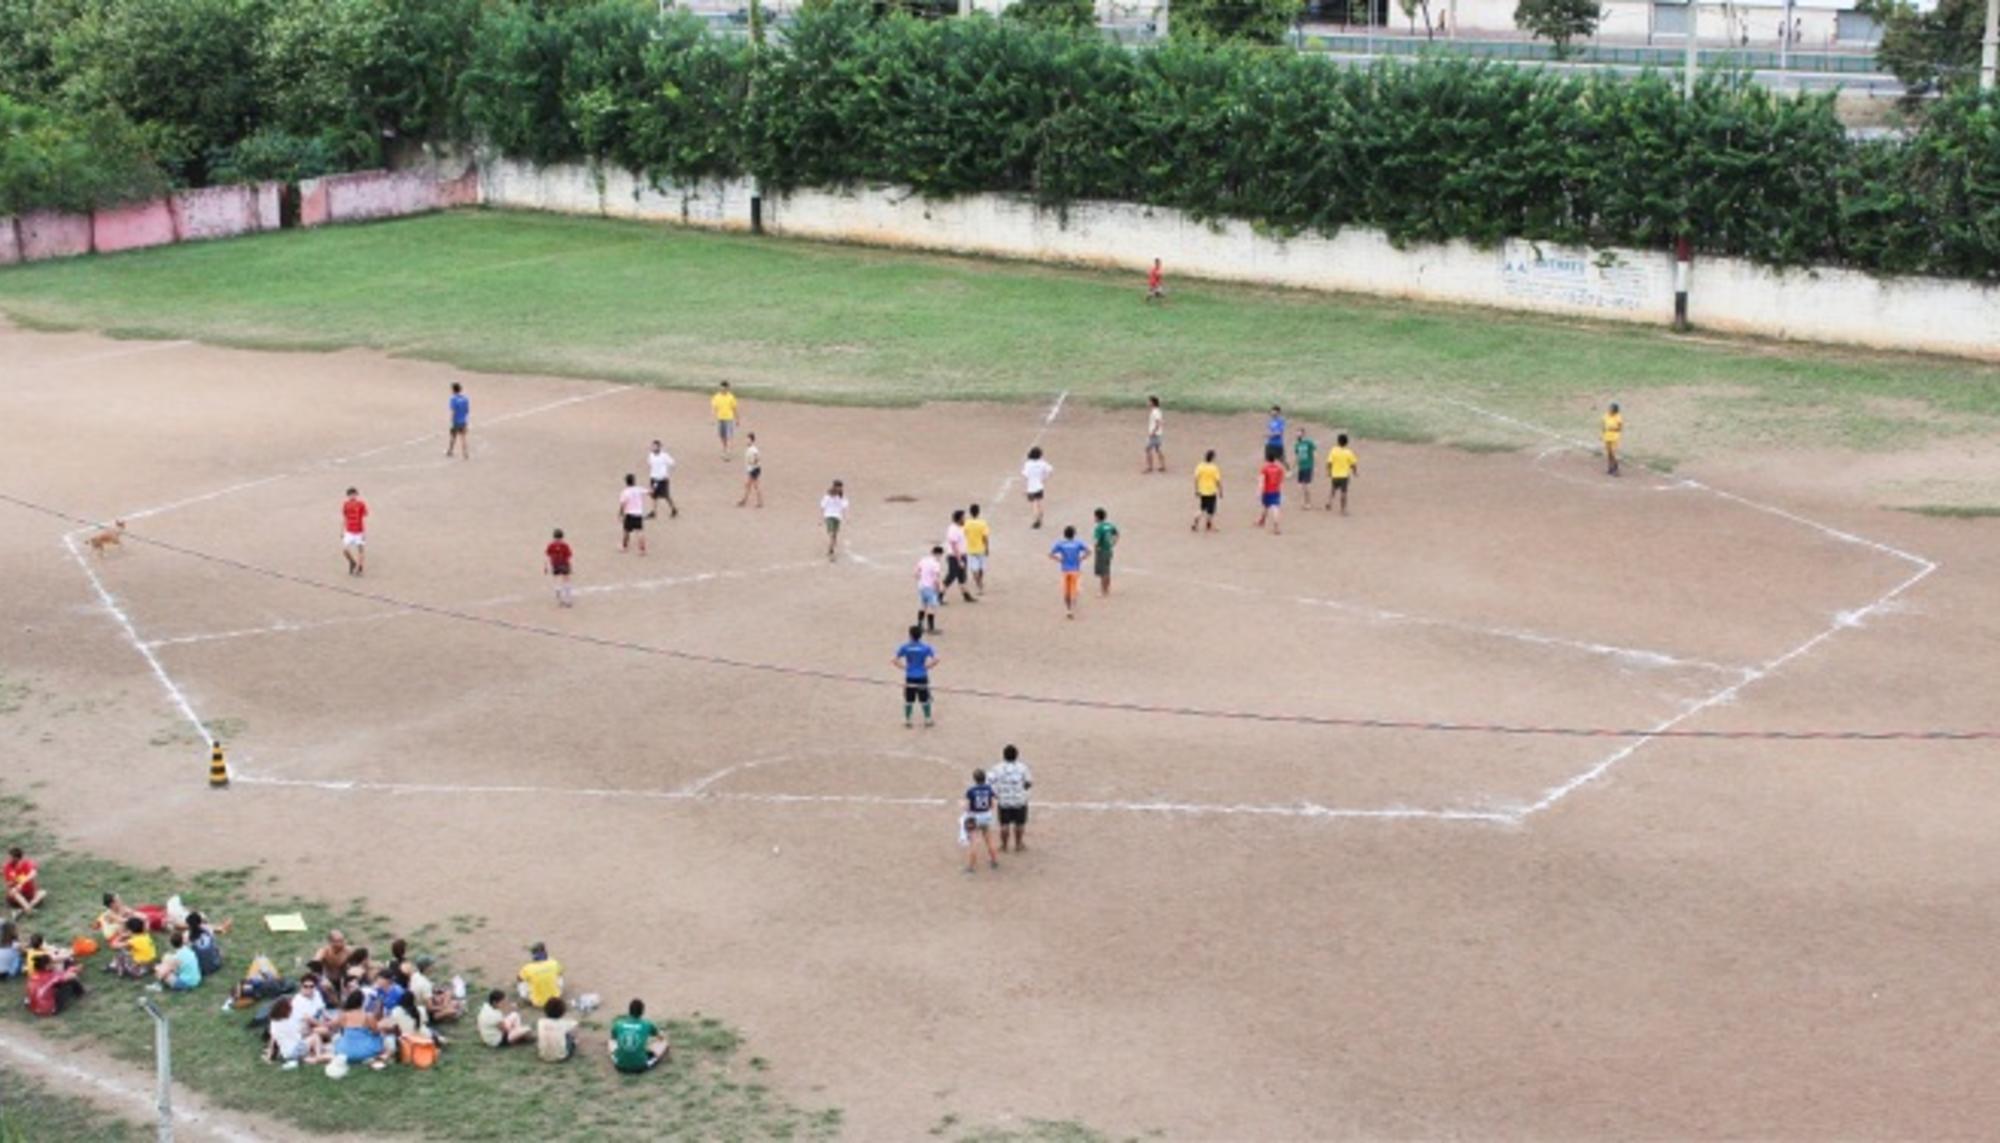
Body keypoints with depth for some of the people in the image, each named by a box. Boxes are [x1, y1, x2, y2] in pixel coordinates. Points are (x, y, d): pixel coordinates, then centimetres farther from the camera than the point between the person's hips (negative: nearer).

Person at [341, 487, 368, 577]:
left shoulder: (361, 505, -12)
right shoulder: (346, 505, -1)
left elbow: (364, 520, -10)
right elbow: (343, 519, 8)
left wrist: (365, 533, -12)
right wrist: (342, 531, 9)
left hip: (359, 532, -3)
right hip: (349, 532, 3)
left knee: (361, 549, 5)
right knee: (344, 550, -6)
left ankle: (360, 568, 22)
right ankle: (352, 563, 22)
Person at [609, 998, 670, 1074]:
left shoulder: (618, 1024, -1)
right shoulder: (647, 1024, -3)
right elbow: (662, 1038, 19)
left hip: (620, 1066, 3)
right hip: (640, 1067, -3)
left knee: (612, 1042, 32)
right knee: (664, 1043, 17)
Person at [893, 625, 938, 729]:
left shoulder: (905, 647, -3)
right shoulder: (926, 647, -6)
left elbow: (895, 661, -4)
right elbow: (935, 660, -14)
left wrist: (904, 666, 6)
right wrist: (927, 666, -1)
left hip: (910, 677, 1)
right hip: (922, 677, -1)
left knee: (908, 700, 12)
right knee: (925, 700, 12)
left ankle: (907, 720, 17)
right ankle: (927, 719, 18)